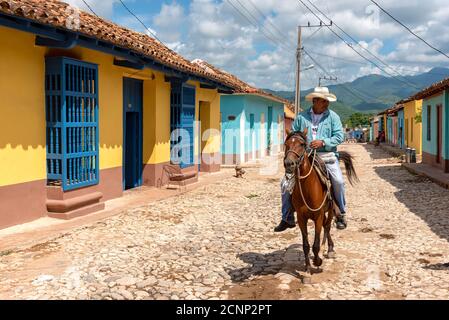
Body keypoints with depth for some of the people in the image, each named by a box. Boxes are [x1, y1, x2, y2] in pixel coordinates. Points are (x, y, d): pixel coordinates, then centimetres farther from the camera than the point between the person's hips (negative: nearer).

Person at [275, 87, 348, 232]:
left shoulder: (333, 116, 6)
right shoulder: (301, 117, 9)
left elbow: (339, 136, -2)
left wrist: (323, 142, -16)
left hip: (326, 156, -2)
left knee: (338, 181, -24)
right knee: (286, 183, -7)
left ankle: (341, 214, -1)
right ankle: (287, 218, 8)